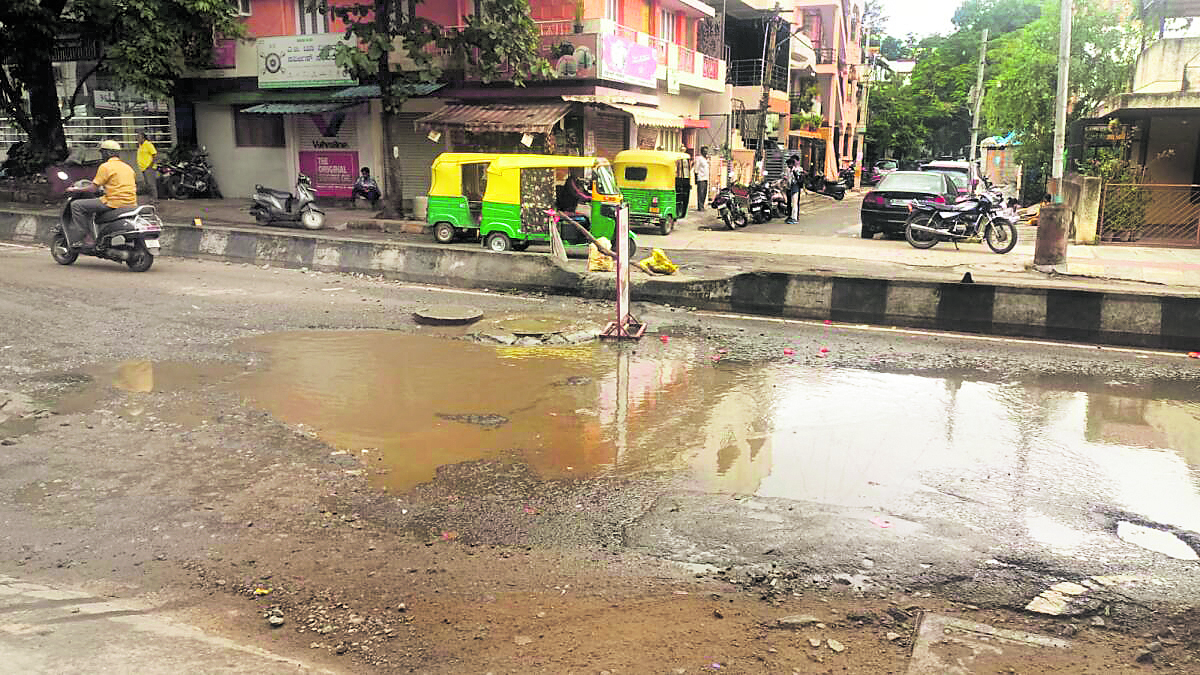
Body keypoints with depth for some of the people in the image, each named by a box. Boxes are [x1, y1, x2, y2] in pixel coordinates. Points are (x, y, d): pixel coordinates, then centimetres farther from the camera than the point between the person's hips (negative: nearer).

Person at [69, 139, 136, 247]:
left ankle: (80, 238, -5)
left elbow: (94, 187, -8)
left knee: (76, 205, -1)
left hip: (114, 203, -8)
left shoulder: (105, 167, -6)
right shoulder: (128, 167, 17)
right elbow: (135, 187, 25)